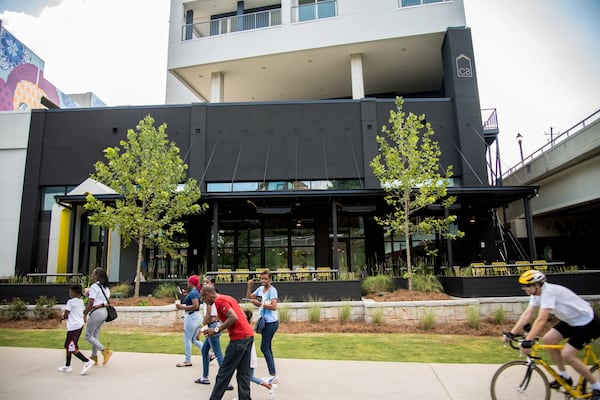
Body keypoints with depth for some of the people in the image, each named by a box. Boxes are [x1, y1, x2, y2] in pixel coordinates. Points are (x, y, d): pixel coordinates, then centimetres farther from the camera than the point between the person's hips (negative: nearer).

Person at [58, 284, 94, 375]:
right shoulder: (81, 302, 11)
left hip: (73, 327, -9)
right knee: (68, 346, 20)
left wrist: (62, 317, 11)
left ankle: (87, 361, -12)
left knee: (73, 348, -7)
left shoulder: (70, 301, -12)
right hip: (80, 325, 9)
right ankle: (67, 366, 27)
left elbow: (66, 315, -12)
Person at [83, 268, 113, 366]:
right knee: (95, 335, 18)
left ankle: (105, 350, -7)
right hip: (104, 311, 9)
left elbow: (90, 303, -16)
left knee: (88, 336, 1)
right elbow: (107, 300, 13)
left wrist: (85, 314, -9)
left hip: (96, 312, -9)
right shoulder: (106, 287, 12)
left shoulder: (94, 286, -14)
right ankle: (94, 357, 24)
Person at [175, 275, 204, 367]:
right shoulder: (197, 292, 12)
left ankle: (187, 361, 11)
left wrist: (182, 307, -20)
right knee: (194, 340, 15)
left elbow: (195, 306, -24)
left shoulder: (192, 293, -15)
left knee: (187, 339, 3)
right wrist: (188, 294, 23)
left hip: (191, 317, -9)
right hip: (197, 317, 9)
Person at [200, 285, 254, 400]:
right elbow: (243, 317, 18)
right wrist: (221, 327, 18)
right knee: (243, 373, 12)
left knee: (224, 372, 1)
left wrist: (217, 330, -14)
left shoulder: (219, 300, -9)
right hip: (248, 335, 9)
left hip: (239, 338, -9)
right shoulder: (227, 298, 18)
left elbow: (234, 317, -20)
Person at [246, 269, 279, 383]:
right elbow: (249, 297, 17)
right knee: (267, 348, 13)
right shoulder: (260, 288, 8)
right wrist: (249, 286, 1)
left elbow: (274, 307, -23)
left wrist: (260, 303, -23)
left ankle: (273, 375, -1)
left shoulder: (272, 290, -14)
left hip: (271, 322, -8)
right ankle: (273, 375, 22)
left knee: (264, 347, -8)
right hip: (265, 322, 9)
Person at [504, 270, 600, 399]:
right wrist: (511, 333, -10)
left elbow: (541, 320, -38)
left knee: (566, 355, -13)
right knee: (548, 340, 1)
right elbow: (527, 315, -5)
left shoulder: (549, 292, -31)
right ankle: (565, 377, 16)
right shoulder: (537, 294, -4)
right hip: (570, 320, 9)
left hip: (586, 322, -9)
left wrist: (528, 341, -41)